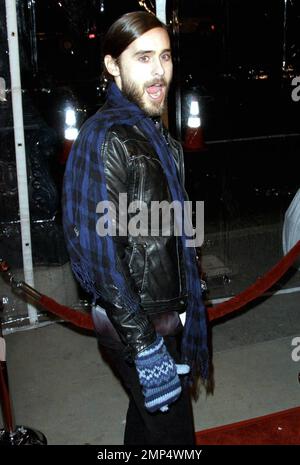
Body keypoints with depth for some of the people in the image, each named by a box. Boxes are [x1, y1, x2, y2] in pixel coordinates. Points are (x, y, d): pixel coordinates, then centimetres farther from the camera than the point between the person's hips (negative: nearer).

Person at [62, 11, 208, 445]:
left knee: (147, 416, 24)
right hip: (136, 322, -8)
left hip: (165, 309, 8)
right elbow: (101, 251, -24)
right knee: (171, 431, 7)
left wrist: (180, 309, 17)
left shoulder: (153, 130, 7)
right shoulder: (106, 137, -21)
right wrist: (144, 344, -22)